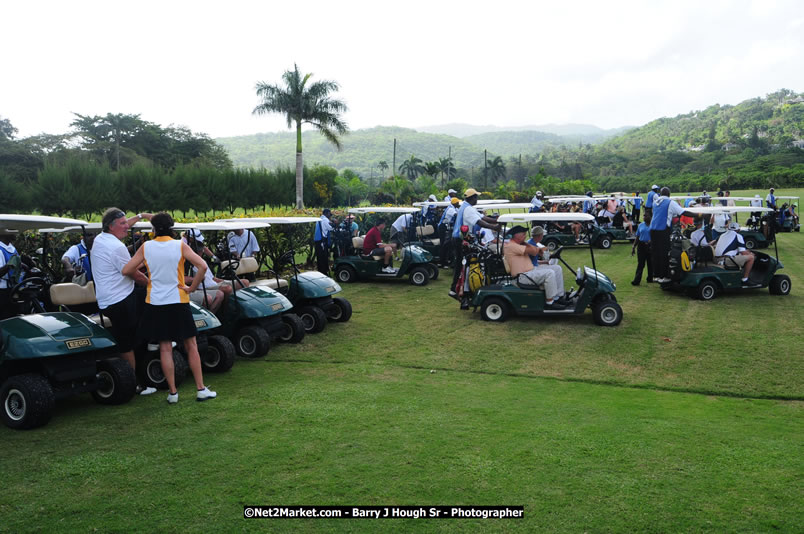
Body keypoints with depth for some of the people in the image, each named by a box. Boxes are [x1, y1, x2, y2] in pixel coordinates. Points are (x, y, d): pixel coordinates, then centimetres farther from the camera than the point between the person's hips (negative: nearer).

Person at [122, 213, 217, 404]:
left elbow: (126, 271, -1)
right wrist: (192, 287, -6)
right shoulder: (180, 246, -5)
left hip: (155, 302, 2)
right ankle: (201, 389, 9)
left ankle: (172, 392, 10)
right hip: (178, 301, -1)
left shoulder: (146, 247, -1)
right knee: (191, 346, 8)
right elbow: (202, 266, -16)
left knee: (165, 348, 8)